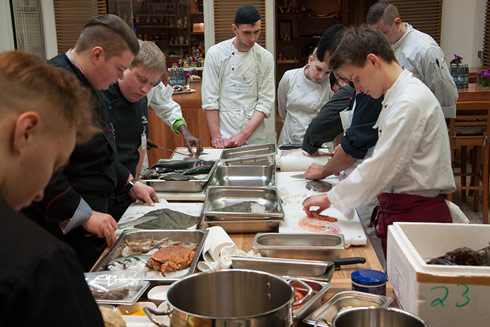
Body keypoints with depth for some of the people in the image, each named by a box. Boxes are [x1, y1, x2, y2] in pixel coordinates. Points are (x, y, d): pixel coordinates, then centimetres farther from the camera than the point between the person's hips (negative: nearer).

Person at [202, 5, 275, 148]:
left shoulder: (265, 58, 1)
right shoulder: (215, 53, -4)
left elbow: (266, 101, -3)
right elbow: (209, 100, -5)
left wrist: (244, 134, -13)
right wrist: (216, 137, -10)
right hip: (225, 137, -2)